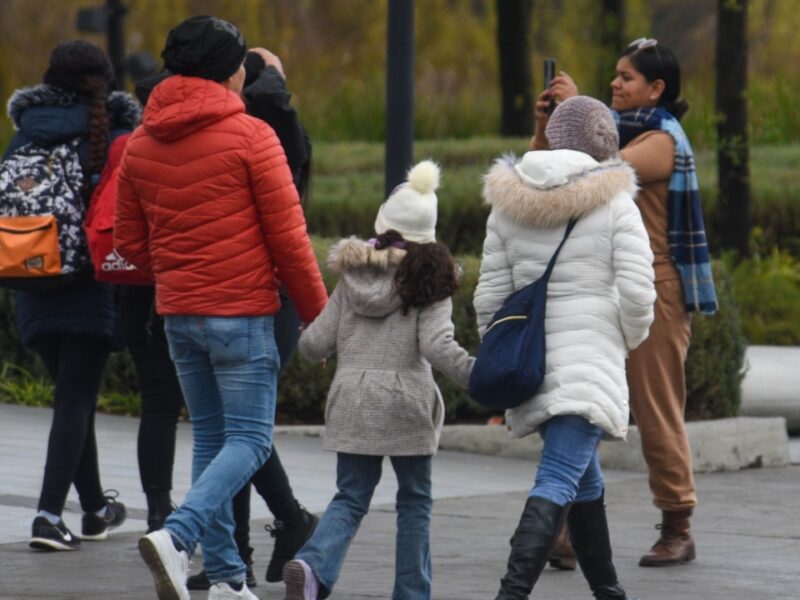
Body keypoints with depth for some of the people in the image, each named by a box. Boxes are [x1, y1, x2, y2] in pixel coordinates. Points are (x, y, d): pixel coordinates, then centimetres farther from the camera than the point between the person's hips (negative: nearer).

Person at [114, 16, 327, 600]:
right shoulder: (250, 136, -10)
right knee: (249, 439, -3)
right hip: (241, 311, -6)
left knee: (210, 436, 14)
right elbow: (288, 238, -9)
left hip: (177, 312, 6)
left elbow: (129, 241, 14)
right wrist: (318, 313, 0)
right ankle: (178, 535, -24)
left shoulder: (141, 144, 7)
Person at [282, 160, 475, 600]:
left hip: (351, 401, 3)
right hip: (406, 403, -3)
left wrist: (313, 345, 28)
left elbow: (314, 344, 6)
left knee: (351, 497, 8)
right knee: (414, 500, 13)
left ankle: (313, 564, -18)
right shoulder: (428, 280, -3)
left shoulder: (351, 277, 7)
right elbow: (437, 346, -16)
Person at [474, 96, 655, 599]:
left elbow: (490, 294, 8)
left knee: (585, 479, 22)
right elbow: (637, 293, -11)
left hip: (529, 363, 6)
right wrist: (629, 341, 9)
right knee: (558, 483, -14)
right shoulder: (614, 204, -5)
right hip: (591, 359, -6)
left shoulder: (508, 205, 8)